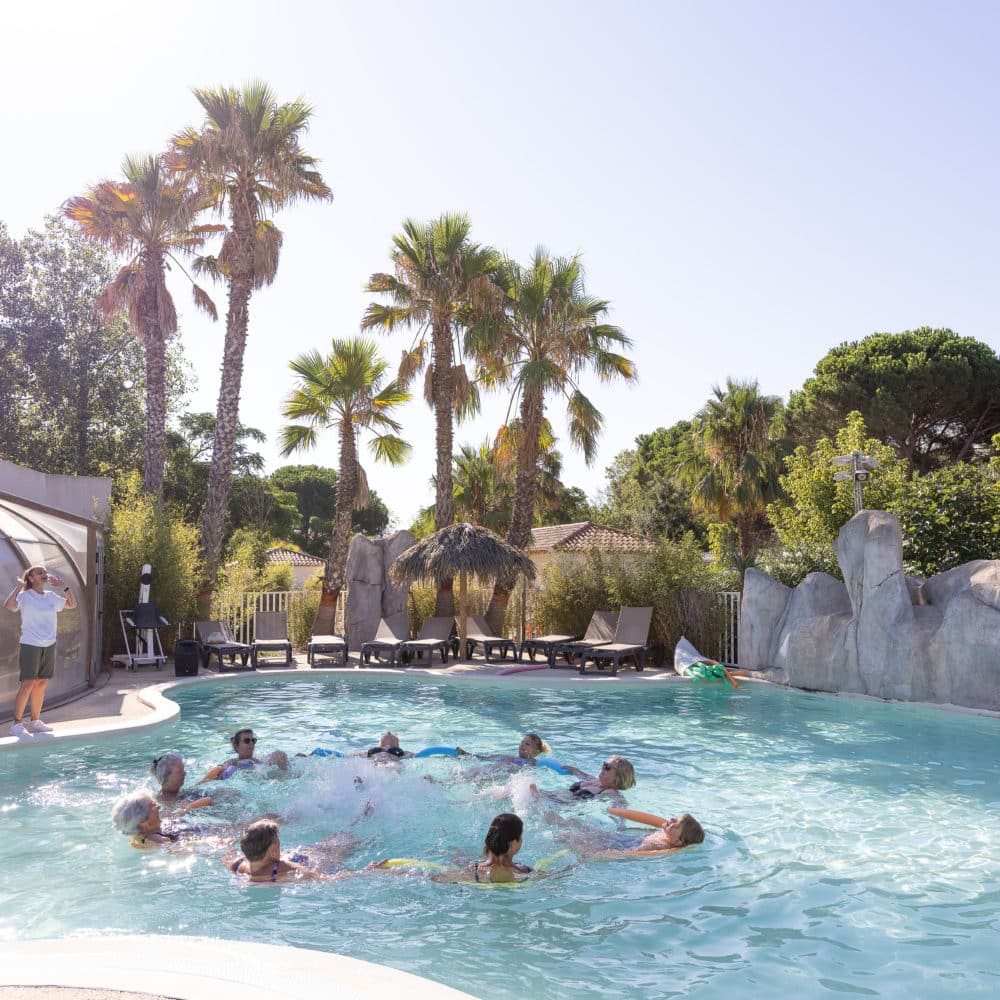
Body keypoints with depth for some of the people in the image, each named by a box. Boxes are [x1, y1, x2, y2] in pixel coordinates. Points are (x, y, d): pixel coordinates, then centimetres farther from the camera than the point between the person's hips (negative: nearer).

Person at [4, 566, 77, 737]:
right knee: (27, 684, -8)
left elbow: (72, 604, 19)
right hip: (30, 645, -6)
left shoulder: (51, 596, 8)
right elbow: (8, 605, -28)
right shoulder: (25, 596, -9)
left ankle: (35, 721, 21)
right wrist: (19, 586, -19)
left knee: (41, 684, 10)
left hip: (49, 646, 6)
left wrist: (63, 587, 8)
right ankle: (17, 724, -1)